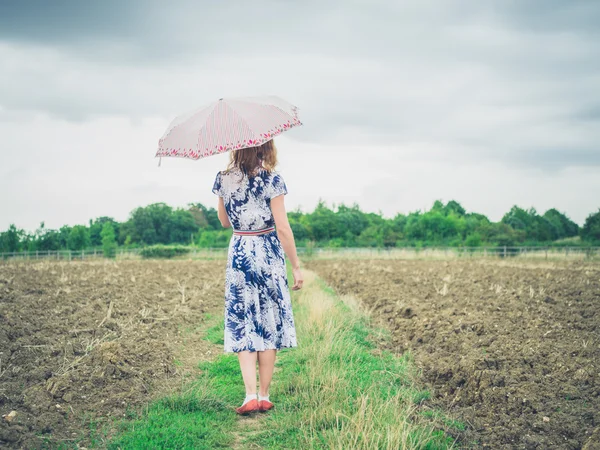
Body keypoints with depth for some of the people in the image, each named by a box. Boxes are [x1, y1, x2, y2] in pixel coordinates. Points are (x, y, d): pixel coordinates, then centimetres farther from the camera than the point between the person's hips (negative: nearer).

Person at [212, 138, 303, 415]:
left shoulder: (224, 179, 1)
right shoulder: (271, 179, -11)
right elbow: (282, 228, -12)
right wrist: (296, 266, -5)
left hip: (238, 254, 3)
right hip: (268, 255, -3)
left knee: (242, 326, 5)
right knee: (269, 324, 8)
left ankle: (250, 396, -7)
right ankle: (264, 396, 12)